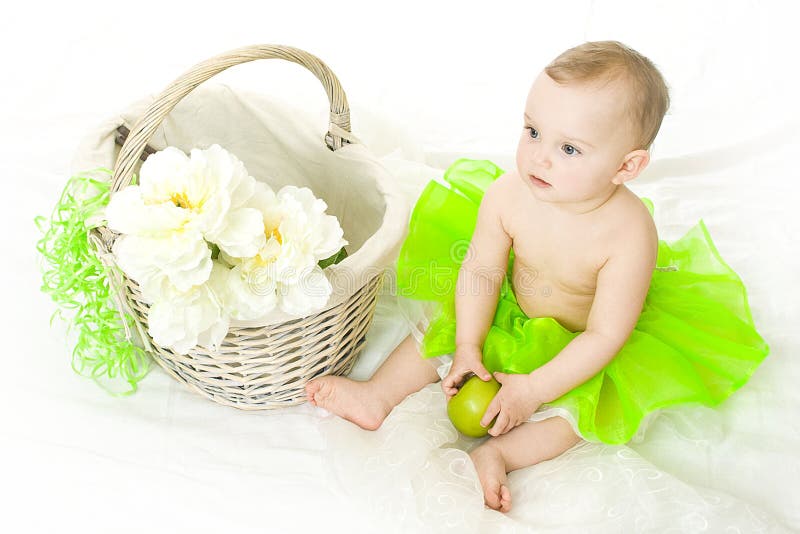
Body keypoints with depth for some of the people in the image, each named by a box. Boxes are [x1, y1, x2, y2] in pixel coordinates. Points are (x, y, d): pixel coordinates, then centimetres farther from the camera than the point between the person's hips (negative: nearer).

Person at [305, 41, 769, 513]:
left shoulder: (629, 234, -37)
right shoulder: (507, 194, -27)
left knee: (583, 406, -19)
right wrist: (467, 349, -15)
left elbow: (604, 335, -30)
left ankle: (497, 453, -21)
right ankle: (378, 397, 4)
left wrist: (533, 388, -29)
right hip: (511, 313, 3)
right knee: (440, 327, -2)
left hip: (579, 346, -3)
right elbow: (481, 271, -13)